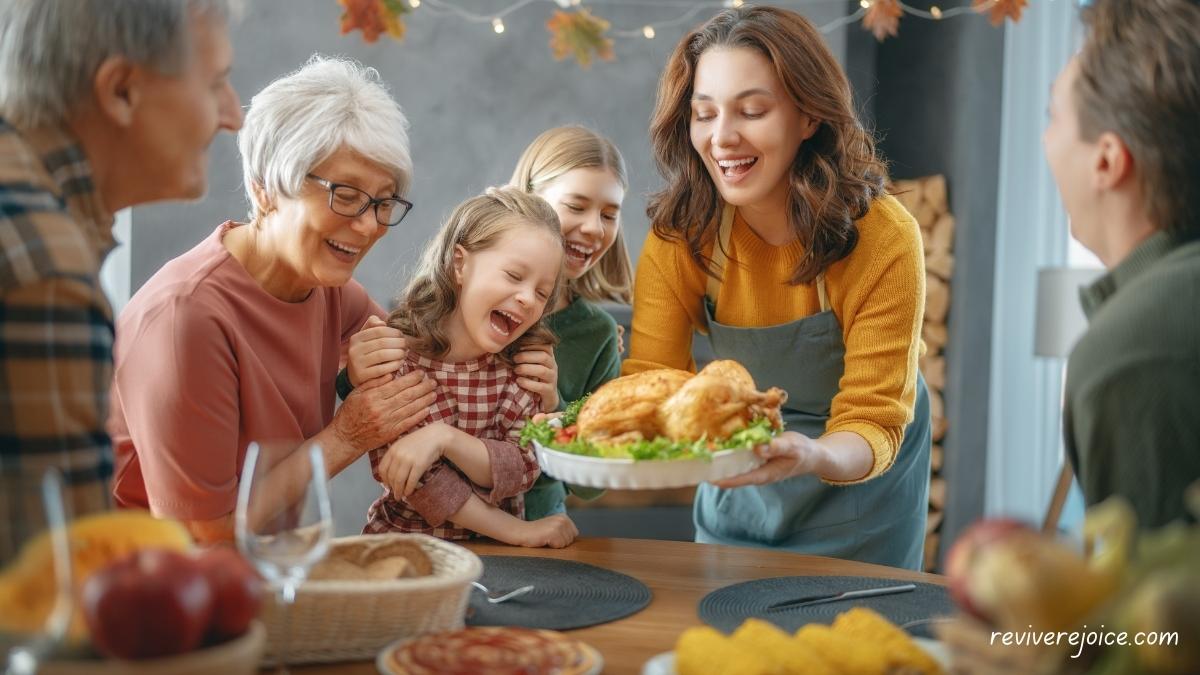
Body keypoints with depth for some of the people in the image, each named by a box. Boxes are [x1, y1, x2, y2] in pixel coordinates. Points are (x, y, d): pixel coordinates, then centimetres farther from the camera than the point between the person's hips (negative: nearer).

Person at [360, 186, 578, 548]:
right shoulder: (393, 348, -10)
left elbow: (522, 469, -9)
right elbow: (400, 472, -15)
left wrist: (444, 438, -26)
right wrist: (518, 531, -18)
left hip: (494, 552, 3)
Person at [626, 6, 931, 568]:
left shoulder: (884, 238, -27)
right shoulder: (680, 237, -19)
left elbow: (872, 422, -28)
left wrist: (812, 457, -50)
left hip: (857, 484, -2)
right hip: (736, 490, 3)